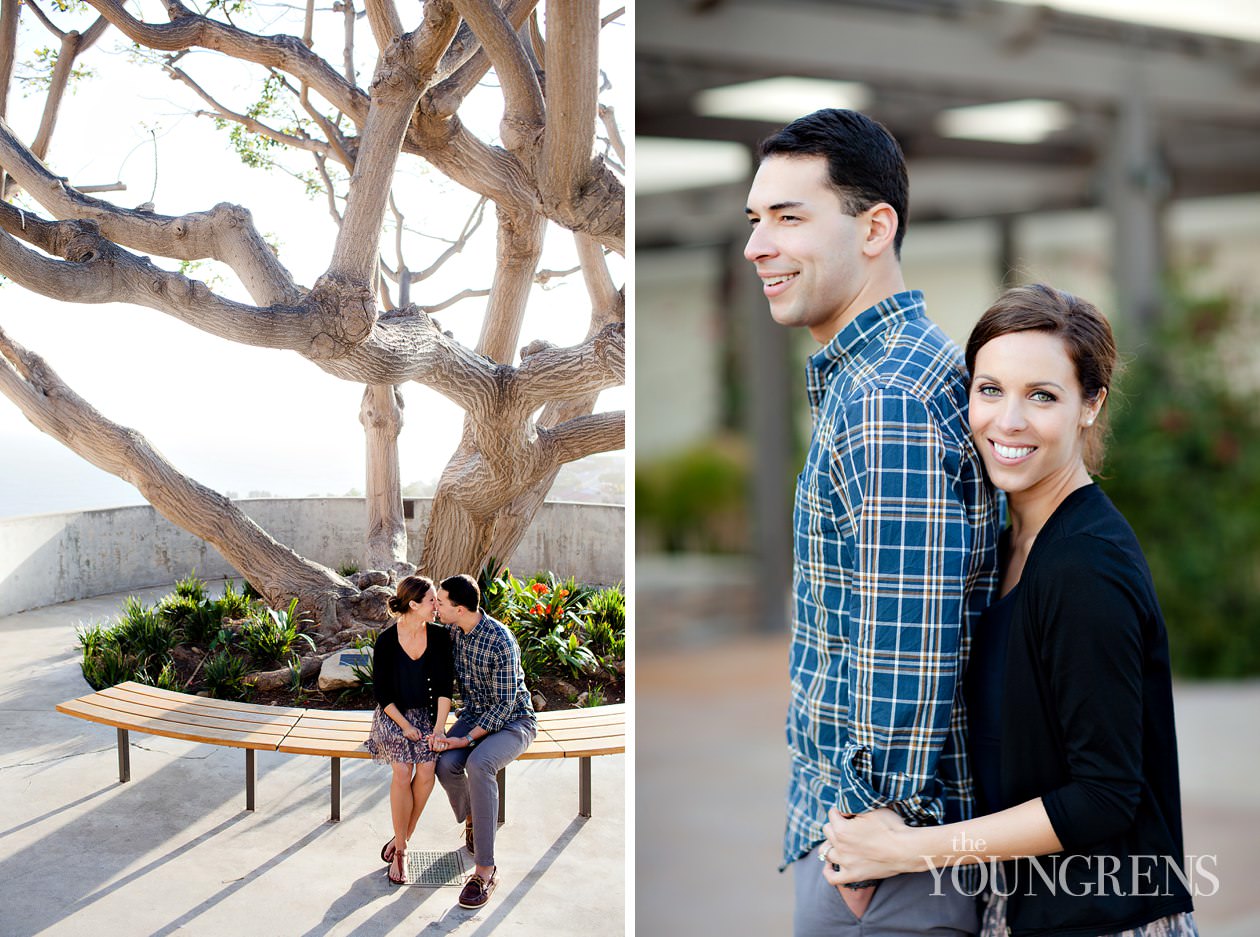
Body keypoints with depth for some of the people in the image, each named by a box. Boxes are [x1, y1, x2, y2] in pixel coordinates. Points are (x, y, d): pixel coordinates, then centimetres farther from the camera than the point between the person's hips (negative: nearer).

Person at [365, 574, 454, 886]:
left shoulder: (440, 637, -5)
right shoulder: (387, 641, -11)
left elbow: (444, 687, -5)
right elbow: (381, 692, -6)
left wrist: (439, 729, -14)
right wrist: (405, 726, -13)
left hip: (425, 713, 2)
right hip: (391, 714, -2)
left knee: (426, 770, -22)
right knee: (403, 772, -24)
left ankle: (403, 837, -4)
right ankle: (400, 849, -12)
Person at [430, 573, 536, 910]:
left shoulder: (500, 641, -26)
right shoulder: (452, 632, -3)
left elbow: (505, 703, -23)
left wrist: (468, 739, -26)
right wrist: (438, 726, -6)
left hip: (513, 720, -6)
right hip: (475, 714, 6)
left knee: (479, 763, -36)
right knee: (446, 763, -27)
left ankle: (485, 870, -33)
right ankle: (472, 818, 9)